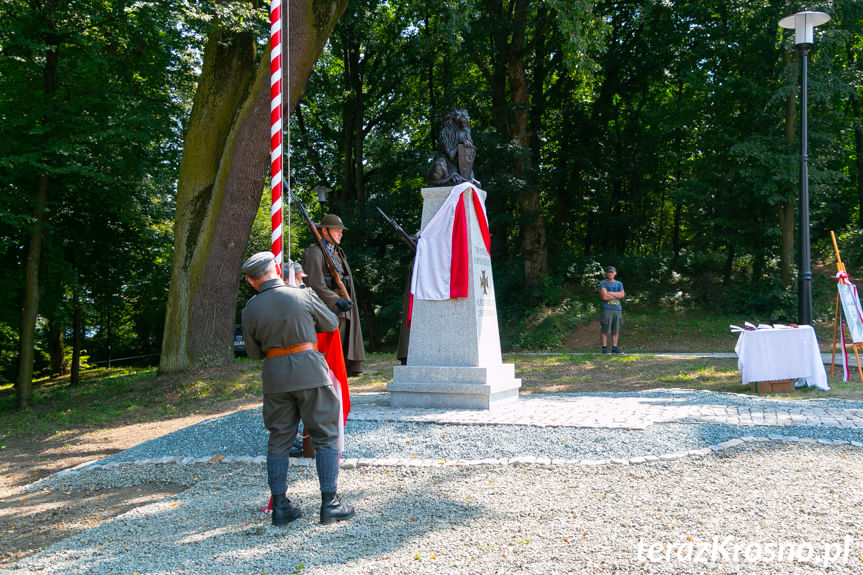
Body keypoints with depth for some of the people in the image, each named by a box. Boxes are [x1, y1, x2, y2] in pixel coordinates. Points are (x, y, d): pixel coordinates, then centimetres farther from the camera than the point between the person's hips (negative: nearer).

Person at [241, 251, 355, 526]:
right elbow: (331, 324, 8)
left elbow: (254, 352, 9)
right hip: (309, 369, -2)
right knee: (325, 436, 5)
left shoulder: (250, 309, 0)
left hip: (275, 374, 3)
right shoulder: (303, 295, -6)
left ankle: (280, 506, 15)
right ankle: (330, 503, 5)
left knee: (279, 440, 12)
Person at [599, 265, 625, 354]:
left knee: (615, 330, 4)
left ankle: (614, 347, 10)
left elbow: (622, 295, 0)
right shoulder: (602, 283, 1)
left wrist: (610, 293, -9)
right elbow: (604, 297, -11)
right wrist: (617, 295, -1)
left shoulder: (619, 284, 15)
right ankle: (604, 347, 0)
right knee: (605, 330, -5)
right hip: (606, 309, -4)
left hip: (617, 309, 4)